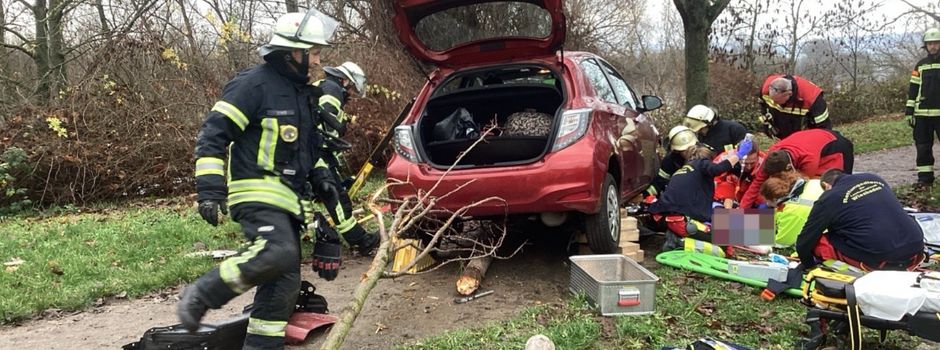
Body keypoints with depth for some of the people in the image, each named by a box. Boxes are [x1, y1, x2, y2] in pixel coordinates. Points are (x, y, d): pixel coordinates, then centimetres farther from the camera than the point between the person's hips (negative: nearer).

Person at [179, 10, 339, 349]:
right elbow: (213, 134, -12)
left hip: (286, 197, 9)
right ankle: (200, 296, -11)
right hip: (256, 191, -8)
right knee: (277, 252, -30)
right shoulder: (254, 83, -9)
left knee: (285, 280, 6)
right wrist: (210, 190, -18)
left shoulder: (302, 92, 17)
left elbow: (310, 149, 27)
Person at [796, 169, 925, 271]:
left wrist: (809, 266, 24)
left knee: (819, 242, 6)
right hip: (916, 251, 7)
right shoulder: (874, 178, 16)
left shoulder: (828, 199, 0)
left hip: (882, 261, -6)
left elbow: (804, 243, 3)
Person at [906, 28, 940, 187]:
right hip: (922, 113, 3)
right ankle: (925, 177, 12)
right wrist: (909, 110, 4)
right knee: (923, 146, 5)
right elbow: (913, 89, 10)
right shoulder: (920, 65, 11)